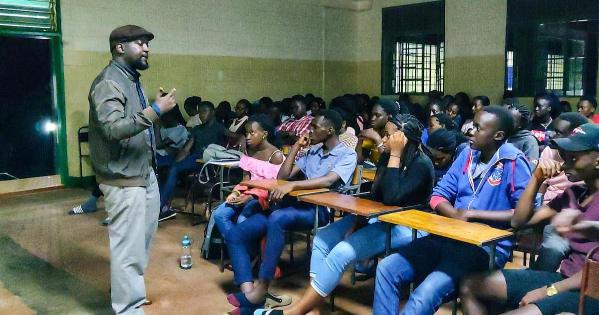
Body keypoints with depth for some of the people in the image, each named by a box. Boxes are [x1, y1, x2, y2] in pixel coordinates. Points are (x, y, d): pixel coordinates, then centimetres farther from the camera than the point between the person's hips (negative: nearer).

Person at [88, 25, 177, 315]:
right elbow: (113, 128, -27)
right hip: (123, 179, -10)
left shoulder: (131, 79, 15)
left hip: (144, 173, 10)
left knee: (142, 241, 20)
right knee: (129, 247, -4)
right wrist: (155, 111, -29)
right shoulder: (108, 82, -14)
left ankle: (130, 291, 38)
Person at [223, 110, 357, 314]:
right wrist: (297, 146, 14)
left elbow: (328, 181, -20)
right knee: (236, 234, -9)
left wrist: (292, 185, -32)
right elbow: (282, 176, 18)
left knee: (277, 219, -39)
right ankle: (248, 291, -23)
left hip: (323, 210, -7)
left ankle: (261, 288, -31)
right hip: (300, 205, 8)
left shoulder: (347, 155, 0)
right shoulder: (312, 152, 22)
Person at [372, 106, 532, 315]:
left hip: (488, 247, -7)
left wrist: (474, 214, -16)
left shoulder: (514, 163, -8)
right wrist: (456, 214, -10)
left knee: (424, 294, -30)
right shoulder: (468, 154, 11)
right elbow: (438, 195, 12)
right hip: (450, 236, 7)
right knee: (386, 269, -10)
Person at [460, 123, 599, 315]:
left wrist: (549, 291, -18)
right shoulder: (573, 194, 12)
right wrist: (537, 179, 1)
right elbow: (519, 221, 12)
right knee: (470, 286, -2)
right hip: (564, 278, 8)